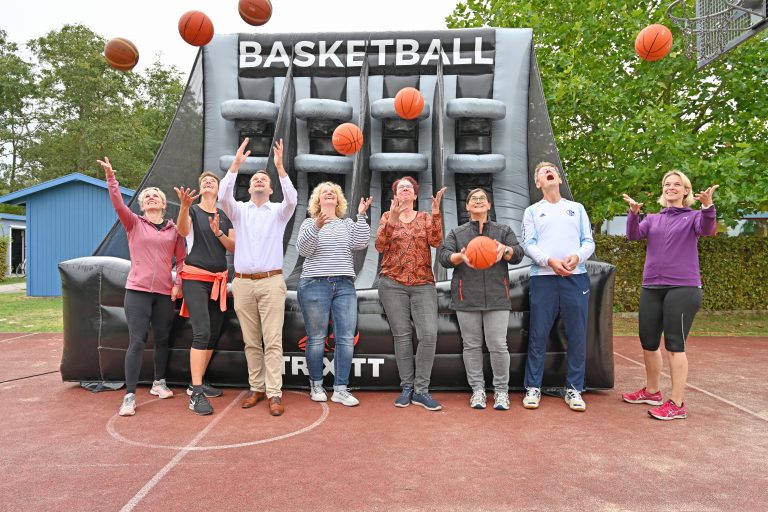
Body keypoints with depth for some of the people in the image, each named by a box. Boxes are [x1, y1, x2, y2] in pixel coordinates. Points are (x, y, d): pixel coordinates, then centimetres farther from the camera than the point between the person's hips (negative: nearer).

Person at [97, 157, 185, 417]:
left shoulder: (174, 229, 8)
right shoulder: (134, 223, 4)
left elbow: (182, 259, 14)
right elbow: (118, 204, -14)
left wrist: (178, 284, 4)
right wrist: (111, 179, -27)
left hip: (165, 292, 3)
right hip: (138, 290, -3)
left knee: (162, 339, 12)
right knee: (137, 341, -8)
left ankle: (159, 382, 30)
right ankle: (130, 395, -4)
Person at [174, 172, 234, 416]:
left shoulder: (225, 215, 14)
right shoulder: (192, 210, 1)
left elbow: (234, 248, 7)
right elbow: (182, 230, -21)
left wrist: (218, 233, -11)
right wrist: (184, 205, -40)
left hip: (219, 280, 6)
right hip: (195, 278, -5)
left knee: (214, 334, 7)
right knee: (202, 332, -17)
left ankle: (197, 383, 20)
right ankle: (196, 395, -16)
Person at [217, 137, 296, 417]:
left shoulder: (278, 211, 9)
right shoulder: (239, 210, 12)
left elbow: (292, 199, -13)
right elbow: (223, 197, -8)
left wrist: (280, 167, -21)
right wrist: (236, 164, -17)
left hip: (271, 281, -2)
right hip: (243, 282, 2)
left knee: (273, 340, -5)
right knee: (251, 341, 8)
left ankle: (274, 393, -2)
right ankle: (256, 388, 18)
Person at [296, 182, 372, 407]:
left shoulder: (347, 224, 15)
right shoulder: (309, 222, 9)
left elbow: (361, 243, -1)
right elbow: (303, 249, -6)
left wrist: (362, 215, -6)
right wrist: (316, 227, -20)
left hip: (345, 286, 3)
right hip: (315, 284, -2)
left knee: (346, 339, -2)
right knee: (316, 339, 1)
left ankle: (340, 389, 5)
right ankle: (316, 385, 17)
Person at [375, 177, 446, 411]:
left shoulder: (425, 217, 12)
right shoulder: (388, 216, 11)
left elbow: (436, 241, -5)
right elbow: (380, 246, -3)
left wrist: (435, 211, -12)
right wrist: (392, 219, -15)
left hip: (423, 284, 0)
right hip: (393, 284, 0)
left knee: (429, 334, -11)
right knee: (402, 335, 1)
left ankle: (421, 390, -1)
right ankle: (407, 387, 13)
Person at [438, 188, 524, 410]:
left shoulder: (504, 230, 16)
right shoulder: (456, 232, 15)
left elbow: (518, 254, 4)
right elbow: (443, 256, 2)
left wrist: (505, 250, -19)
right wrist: (460, 257, -20)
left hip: (496, 296, 0)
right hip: (467, 297, 1)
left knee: (498, 345, -4)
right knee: (471, 345, 3)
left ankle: (501, 390, 11)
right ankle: (477, 389, 15)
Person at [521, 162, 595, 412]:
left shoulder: (577, 208, 18)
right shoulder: (532, 211, 14)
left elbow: (589, 241, 10)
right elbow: (528, 244, 2)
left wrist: (577, 256, -12)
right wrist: (550, 261, -16)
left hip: (576, 277, 2)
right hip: (543, 278, -1)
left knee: (577, 335, 2)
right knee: (538, 335, -1)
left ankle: (574, 389, 13)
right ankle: (533, 387, 9)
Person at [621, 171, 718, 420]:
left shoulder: (693, 216, 5)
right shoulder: (653, 219, 14)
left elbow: (707, 229, -17)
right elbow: (634, 235, -3)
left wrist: (708, 206, -37)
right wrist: (634, 212, -22)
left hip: (683, 288, -5)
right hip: (651, 288, 5)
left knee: (674, 345, -6)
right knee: (648, 342, 12)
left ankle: (677, 403, 2)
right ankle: (652, 391, 30)